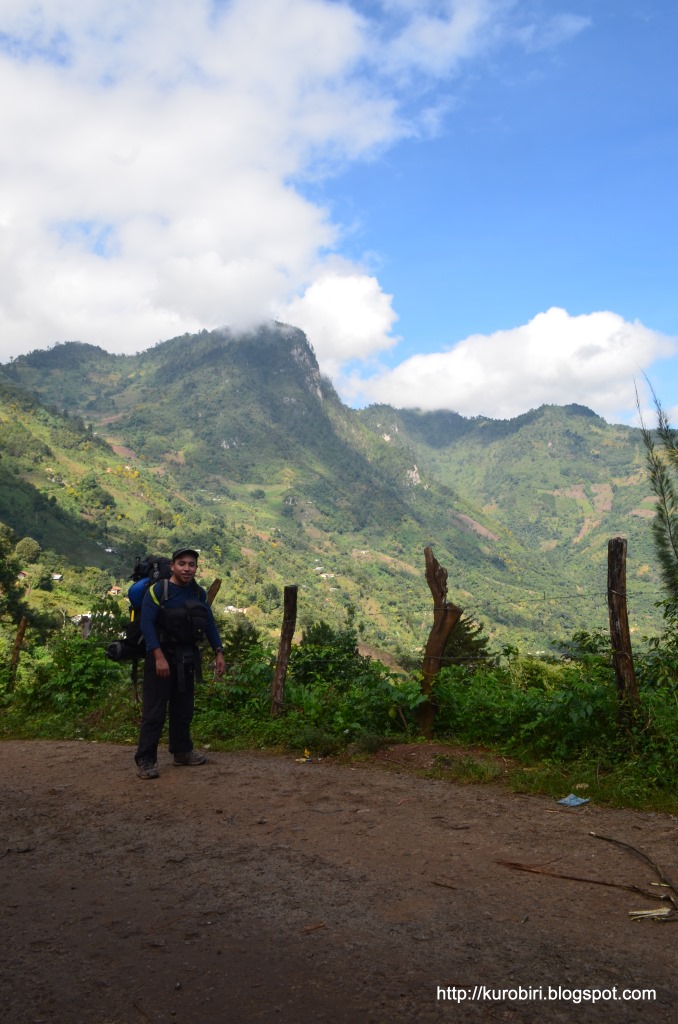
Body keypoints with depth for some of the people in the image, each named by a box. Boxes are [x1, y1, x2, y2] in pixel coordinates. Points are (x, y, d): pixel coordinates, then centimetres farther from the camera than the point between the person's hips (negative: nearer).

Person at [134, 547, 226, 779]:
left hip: (187, 658, 6)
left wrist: (219, 653, 0)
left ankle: (182, 752, 29)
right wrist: (159, 657, -27)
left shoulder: (199, 594, 5)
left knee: (183, 709, 15)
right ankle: (145, 761, -1)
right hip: (161, 656, -6)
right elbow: (147, 624, -19)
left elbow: (210, 624, 9)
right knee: (154, 711, -6)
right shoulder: (158, 590, -13)